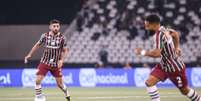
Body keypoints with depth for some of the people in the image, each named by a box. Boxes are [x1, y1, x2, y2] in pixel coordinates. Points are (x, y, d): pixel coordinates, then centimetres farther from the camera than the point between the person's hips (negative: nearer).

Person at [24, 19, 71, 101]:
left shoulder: (62, 38, -8)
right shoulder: (45, 36, -5)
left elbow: (65, 50, 0)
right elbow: (37, 45, 10)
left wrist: (61, 60, -16)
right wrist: (29, 55, 7)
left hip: (56, 64, -1)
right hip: (44, 63, 1)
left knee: (59, 83, 5)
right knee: (38, 80, -12)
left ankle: (66, 93, 36)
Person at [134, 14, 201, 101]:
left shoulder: (159, 35, -29)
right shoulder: (164, 30, -2)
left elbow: (157, 53, -37)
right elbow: (175, 33, 18)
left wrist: (142, 52, -24)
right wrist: (176, 47, 24)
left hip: (175, 68, -8)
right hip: (164, 65, 8)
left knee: (185, 90, 8)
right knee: (149, 82, -7)